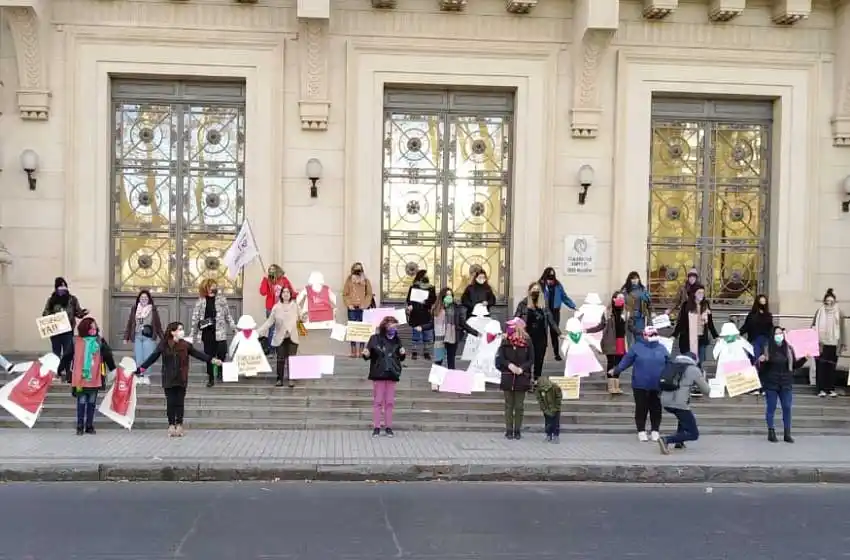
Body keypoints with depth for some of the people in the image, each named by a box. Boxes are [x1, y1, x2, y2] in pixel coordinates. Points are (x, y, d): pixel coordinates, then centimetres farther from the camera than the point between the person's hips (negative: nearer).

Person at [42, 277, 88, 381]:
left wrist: (83, 313, -18)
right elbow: (45, 314, 8)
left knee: (68, 353, -2)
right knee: (56, 353, 10)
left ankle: (68, 373, 2)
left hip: (68, 330, -2)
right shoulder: (51, 300, 5)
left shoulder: (72, 299, 2)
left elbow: (78, 312, 4)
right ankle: (56, 373, 18)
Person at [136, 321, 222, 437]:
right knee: (170, 403, 3)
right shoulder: (164, 344, -5)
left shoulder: (185, 345, 0)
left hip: (181, 380, 1)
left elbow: (198, 354, 1)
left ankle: (179, 426, 15)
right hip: (168, 380, -1)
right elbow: (153, 358, -4)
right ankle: (171, 426, 13)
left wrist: (212, 360, -6)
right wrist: (140, 369, -9)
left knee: (180, 403, 5)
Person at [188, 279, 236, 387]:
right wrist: (192, 334, 4)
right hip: (207, 332, 1)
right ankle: (211, 379, 17)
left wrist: (234, 326, 2)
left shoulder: (221, 299, 3)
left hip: (219, 332, -1)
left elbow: (228, 315, 9)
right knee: (209, 356, 6)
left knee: (222, 353, -10)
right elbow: (195, 318, 5)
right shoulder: (201, 301, 3)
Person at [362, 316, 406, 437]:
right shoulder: (375, 338, -5)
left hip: (392, 374, 3)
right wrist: (366, 354, -23)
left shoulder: (396, 340, 4)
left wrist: (402, 354, -7)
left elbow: (400, 358, 14)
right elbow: (368, 355, -1)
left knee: (390, 402, 7)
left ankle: (388, 427, 14)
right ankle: (376, 427, 8)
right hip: (378, 374, -3)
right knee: (378, 401, 3)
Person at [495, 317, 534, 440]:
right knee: (509, 405, 5)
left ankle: (517, 430, 12)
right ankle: (509, 430, 10)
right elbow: (500, 357, 1)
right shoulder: (505, 340, 2)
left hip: (522, 377, -1)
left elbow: (531, 360, 0)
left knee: (519, 406, 4)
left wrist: (522, 368, -14)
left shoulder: (527, 341, -1)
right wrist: (509, 365, -16)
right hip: (508, 377, 1)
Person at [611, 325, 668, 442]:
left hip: (657, 386, 2)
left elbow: (669, 364, 13)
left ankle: (655, 431, 21)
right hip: (640, 385, -2)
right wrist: (616, 370, 0)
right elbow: (626, 360, 1)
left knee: (656, 409, 8)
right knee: (641, 409, 4)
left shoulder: (661, 348, 7)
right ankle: (641, 431, 14)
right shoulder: (637, 347, -1)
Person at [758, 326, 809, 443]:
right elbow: (762, 367, 2)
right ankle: (771, 432, 13)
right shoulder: (766, 348, -3)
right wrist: (761, 361, -19)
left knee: (787, 408, 3)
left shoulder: (788, 348, 5)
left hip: (785, 383, 2)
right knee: (771, 408, 4)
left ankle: (787, 434, 10)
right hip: (771, 383, -2)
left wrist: (804, 359, -3)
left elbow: (794, 365, 9)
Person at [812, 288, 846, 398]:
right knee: (821, 366, -2)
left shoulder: (839, 313, 3)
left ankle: (831, 389, 12)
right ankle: (821, 389, 3)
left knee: (831, 367, 4)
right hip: (821, 343, -1)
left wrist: (842, 343, 1)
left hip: (833, 344, 1)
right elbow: (814, 327, 3)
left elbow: (841, 329, 4)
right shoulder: (819, 312, 1)